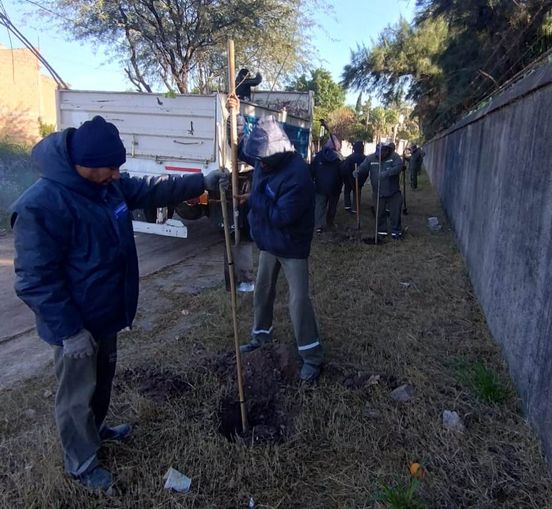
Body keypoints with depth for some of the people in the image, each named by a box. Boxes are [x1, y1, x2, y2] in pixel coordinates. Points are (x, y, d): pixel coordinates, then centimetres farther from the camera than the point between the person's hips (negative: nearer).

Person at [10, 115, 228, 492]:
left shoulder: (108, 184, -3)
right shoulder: (41, 206, -29)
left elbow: (152, 190, 11)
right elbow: (37, 281, -26)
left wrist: (202, 182, 8)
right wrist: (70, 330, -24)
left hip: (106, 312, 9)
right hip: (77, 324, -8)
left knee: (103, 377, 28)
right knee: (78, 394, 12)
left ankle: (96, 429, 53)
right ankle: (82, 464, 34)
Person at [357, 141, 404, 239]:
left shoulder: (394, 156, -11)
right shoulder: (370, 158, -4)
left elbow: (398, 166, -25)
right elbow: (362, 168, -7)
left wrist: (387, 173, -39)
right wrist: (357, 172, -31)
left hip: (393, 192, -2)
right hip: (378, 193, 2)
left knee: (395, 212, 5)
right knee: (380, 213, 11)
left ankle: (396, 231, 20)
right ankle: (381, 231, 27)